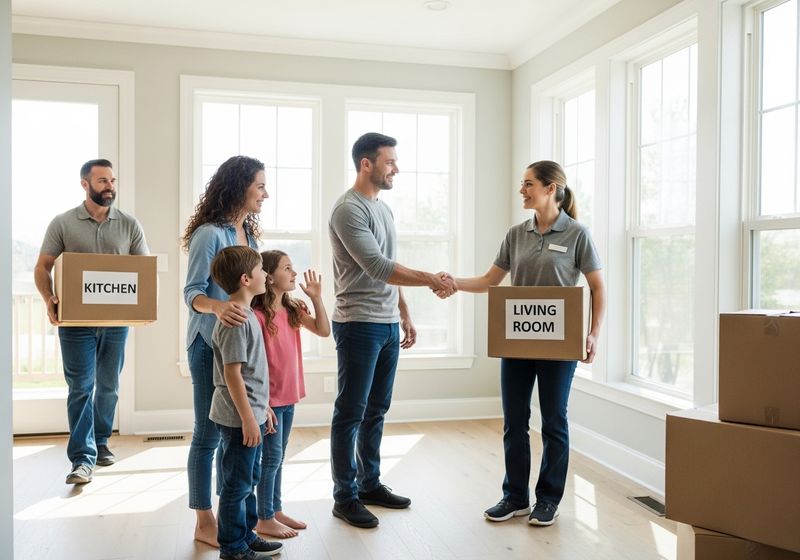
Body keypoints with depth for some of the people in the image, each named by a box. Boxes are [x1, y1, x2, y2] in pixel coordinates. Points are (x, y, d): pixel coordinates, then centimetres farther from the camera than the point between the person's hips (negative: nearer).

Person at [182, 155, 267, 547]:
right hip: (211, 345, -8)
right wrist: (217, 307, -37)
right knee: (209, 433, 2)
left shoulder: (249, 233, 11)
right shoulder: (209, 234, -14)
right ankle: (205, 523, 15)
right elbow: (193, 292, -17)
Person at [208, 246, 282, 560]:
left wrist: (263, 406, 22)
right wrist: (248, 418, -21)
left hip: (251, 413, 10)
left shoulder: (246, 315, 12)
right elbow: (232, 374, -22)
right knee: (237, 483, 3)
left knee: (249, 479, 20)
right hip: (239, 417, -10)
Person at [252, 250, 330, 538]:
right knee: (271, 458, 3)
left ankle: (276, 511, 30)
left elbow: (324, 330, 3)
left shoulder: (293, 310, 5)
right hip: (269, 399, -7)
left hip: (289, 396, 8)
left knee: (278, 457, 17)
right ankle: (264, 519, 17)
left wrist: (316, 297, -6)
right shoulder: (257, 315, -20)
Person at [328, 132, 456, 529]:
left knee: (376, 410, 15)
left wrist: (405, 315, 17)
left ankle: (370, 484, 27)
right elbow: (378, 268, -20)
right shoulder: (348, 209, -13)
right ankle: (345, 496, 12)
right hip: (359, 324, -8)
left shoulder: (383, 208, 16)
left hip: (388, 325, 9)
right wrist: (432, 280, -18)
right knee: (351, 413, 1)